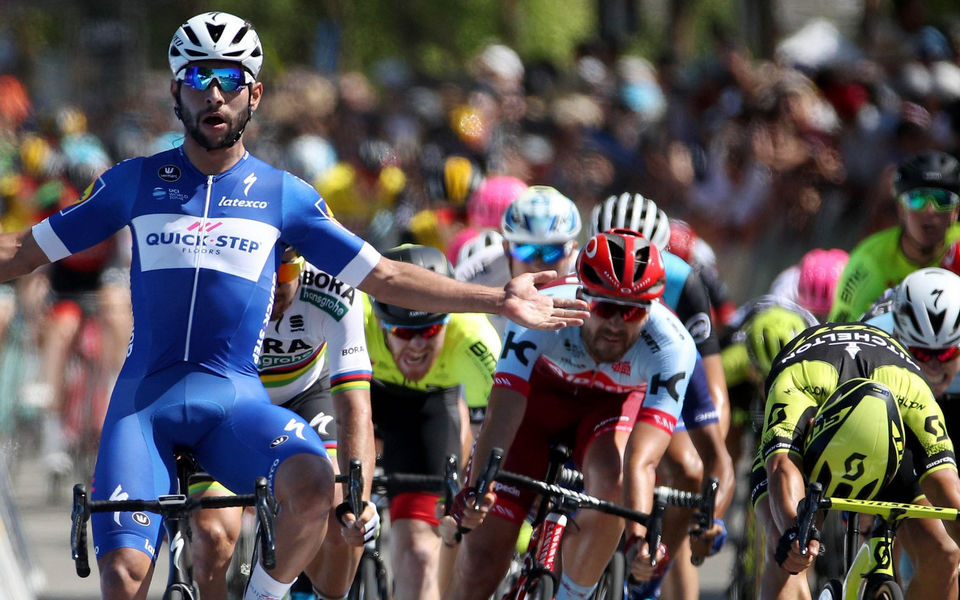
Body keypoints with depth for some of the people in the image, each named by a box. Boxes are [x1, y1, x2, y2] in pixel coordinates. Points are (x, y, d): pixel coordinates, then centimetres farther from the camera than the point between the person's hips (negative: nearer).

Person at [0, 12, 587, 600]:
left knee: (313, 486, -32)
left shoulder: (285, 196, 7)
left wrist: (497, 301, 3)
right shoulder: (136, 182, 7)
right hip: (146, 396, 0)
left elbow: (384, 277, 10)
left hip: (234, 398, 0)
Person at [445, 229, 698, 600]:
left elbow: (641, 460, -46)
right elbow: (502, 413, -44)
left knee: (612, 480, -36)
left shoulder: (672, 344, -37)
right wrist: (475, 487, -61)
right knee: (480, 562, -9)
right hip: (540, 392, 0)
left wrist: (640, 534, -62)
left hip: (614, 404, 0)